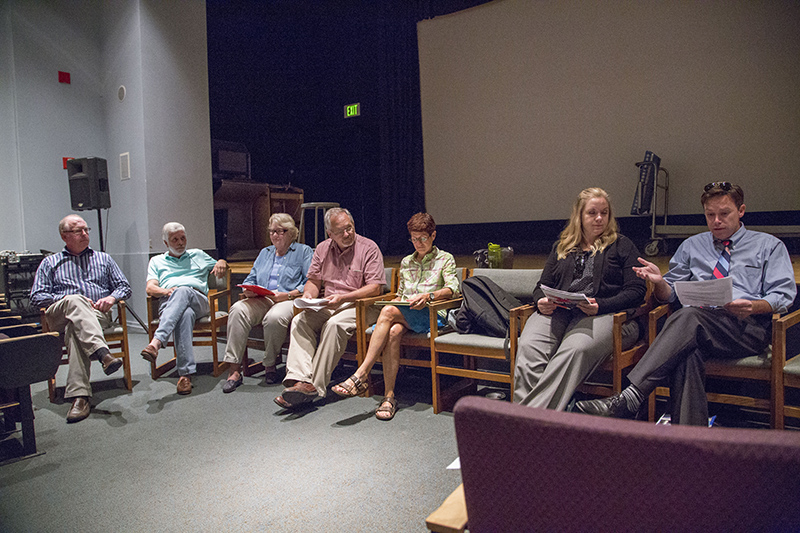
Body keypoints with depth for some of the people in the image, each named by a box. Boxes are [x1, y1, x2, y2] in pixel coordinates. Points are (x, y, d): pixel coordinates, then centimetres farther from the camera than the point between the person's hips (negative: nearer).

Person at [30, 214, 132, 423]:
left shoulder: (103, 259, 29)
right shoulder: (50, 263, 26)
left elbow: (124, 286, 21)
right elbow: (37, 296, 13)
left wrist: (111, 298, -3)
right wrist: (66, 300, -5)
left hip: (97, 314, 1)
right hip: (59, 315, 0)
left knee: (75, 329, -38)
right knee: (76, 302, -39)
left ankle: (79, 395, -52)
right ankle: (103, 354, -61)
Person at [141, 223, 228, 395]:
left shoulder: (198, 255, 34)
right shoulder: (157, 261, 31)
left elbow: (220, 266, 37)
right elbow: (150, 288, 15)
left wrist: (221, 263, 10)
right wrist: (166, 291, -9)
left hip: (198, 299, 1)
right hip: (168, 302, 0)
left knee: (183, 291, -39)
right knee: (185, 314, -41)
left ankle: (156, 342, -56)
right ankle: (186, 373, -52)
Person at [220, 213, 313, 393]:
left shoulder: (304, 251, 11)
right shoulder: (265, 253, 30)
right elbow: (250, 279, 26)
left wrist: (288, 295, -15)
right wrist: (248, 290, 2)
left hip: (289, 301, -4)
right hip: (260, 300, 5)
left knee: (274, 317, -39)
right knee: (237, 309, -29)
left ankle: (270, 365, -15)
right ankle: (234, 369, -29)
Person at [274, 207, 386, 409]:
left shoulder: (369, 248, -4)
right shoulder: (323, 249, 13)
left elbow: (375, 288, -12)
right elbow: (314, 281, 17)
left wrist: (343, 298, -23)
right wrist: (308, 295, -7)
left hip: (359, 305, -5)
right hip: (327, 306, 5)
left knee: (334, 324, -35)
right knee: (299, 321, -21)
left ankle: (316, 386, -32)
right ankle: (301, 379, -35)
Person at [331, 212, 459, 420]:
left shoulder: (445, 259, 11)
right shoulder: (406, 262, 27)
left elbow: (453, 288, -6)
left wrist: (429, 296, -25)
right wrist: (396, 301, 4)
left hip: (432, 316, -4)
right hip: (404, 316, 4)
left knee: (388, 311, -33)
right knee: (393, 333, -34)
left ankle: (361, 375, -37)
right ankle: (389, 396, -34)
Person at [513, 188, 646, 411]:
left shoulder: (622, 246, 18)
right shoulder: (562, 246, 28)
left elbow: (636, 290, 6)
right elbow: (542, 285, 26)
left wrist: (600, 306, -12)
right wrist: (541, 302, 0)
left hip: (604, 315, -3)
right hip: (557, 312, 3)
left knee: (576, 349, -38)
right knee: (528, 347, -31)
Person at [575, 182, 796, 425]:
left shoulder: (769, 246, 19)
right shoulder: (692, 246, 27)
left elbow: (783, 295, 7)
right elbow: (670, 294, 20)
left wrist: (754, 306, -15)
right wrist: (659, 281, -5)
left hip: (747, 328, -2)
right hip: (699, 329, 3)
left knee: (688, 317, -36)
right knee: (688, 354, -37)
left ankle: (629, 401, -47)